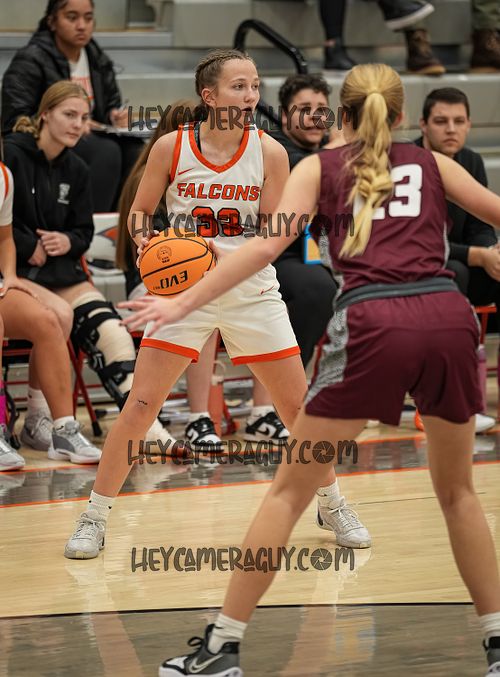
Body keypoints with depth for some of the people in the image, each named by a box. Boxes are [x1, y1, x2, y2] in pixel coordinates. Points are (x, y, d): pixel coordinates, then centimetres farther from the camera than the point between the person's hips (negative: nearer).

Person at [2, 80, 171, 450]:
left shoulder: (76, 170, 12)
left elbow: (84, 231, 17)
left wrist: (67, 241, -5)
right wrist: (30, 246, -16)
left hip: (59, 267, 6)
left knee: (107, 325, -17)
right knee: (57, 310, -32)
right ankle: (39, 420, -22)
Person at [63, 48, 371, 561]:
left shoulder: (269, 152, -7)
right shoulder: (171, 147, -9)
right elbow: (139, 213, 3)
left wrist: (230, 255, -24)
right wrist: (146, 244, -18)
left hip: (251, 292, 1)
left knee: (299, 406, 5)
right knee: (139, 405, -9)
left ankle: (332, 505, 26)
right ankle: (94, 516, 3)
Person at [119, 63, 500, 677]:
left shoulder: (320, 167, 16)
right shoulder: (432, 164, 23)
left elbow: (269, 243, 2)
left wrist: (183, 303, 0)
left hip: (371, 323, -2)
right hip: (449, 318, 2)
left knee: (290, 490, 6)